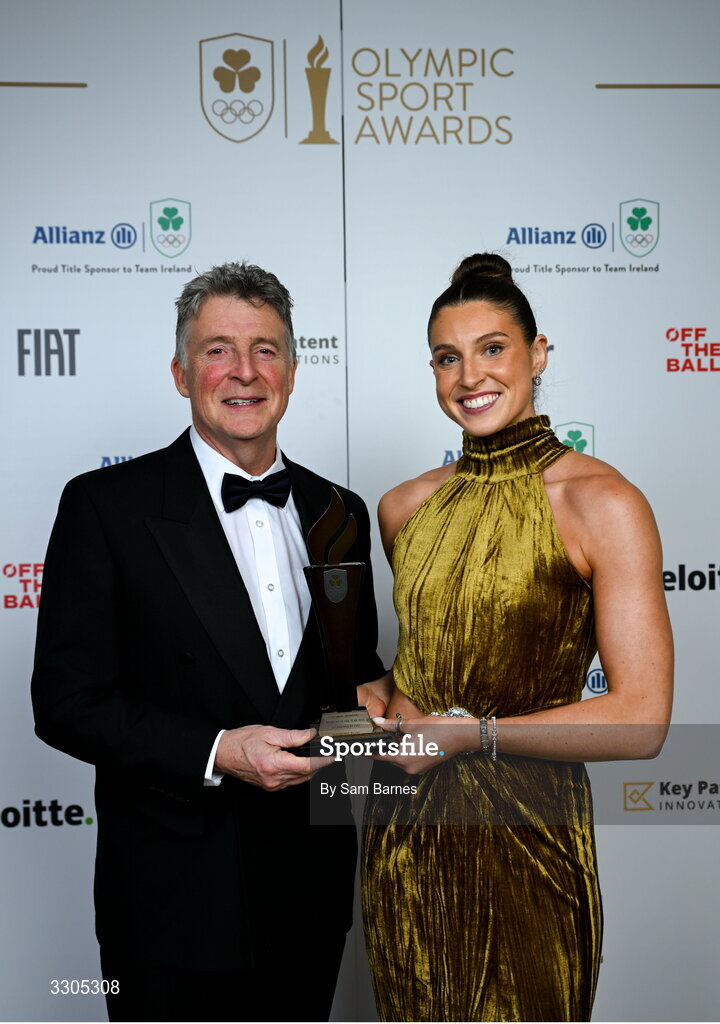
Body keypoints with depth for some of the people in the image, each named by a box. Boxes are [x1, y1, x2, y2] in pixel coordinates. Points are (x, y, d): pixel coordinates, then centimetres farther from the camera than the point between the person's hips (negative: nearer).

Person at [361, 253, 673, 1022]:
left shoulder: (601, 502, -13)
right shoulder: (403, 508, 3)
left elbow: (641, 720, -17)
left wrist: (467, 733, -15)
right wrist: (378, 706, -2)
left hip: (526, 838, -4)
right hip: (404, 832, 5)